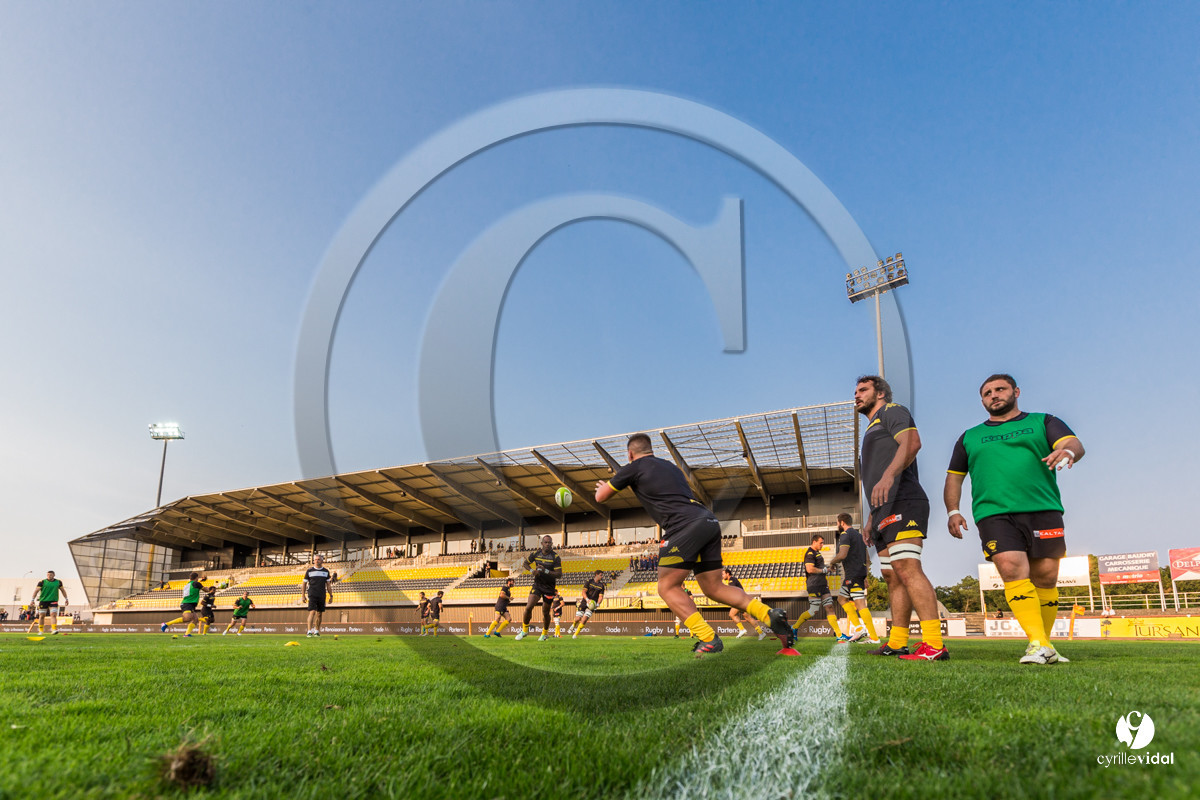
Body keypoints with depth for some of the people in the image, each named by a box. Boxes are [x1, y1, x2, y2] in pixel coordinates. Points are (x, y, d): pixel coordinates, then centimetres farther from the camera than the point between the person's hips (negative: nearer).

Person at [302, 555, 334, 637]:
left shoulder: (326, 571, 9)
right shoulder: (309, 571, 3)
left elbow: (328, 585, 13)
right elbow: (304, 584, 6)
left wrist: (331, 596, 8)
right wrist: (303, 596, 0)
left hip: (322, 596, 3)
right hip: (312, 595, -3)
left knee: (319, 614, 5)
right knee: (312, 612, -15)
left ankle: (316, 631, 16)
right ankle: (309, 631, -16)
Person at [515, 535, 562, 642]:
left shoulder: (556, 557, -12)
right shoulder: (535, 554, -2)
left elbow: (559, 574, -16)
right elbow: (525, 563, 14)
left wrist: (546, 571, -28)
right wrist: (532, 570, -6)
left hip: (549, 588, -2)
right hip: (537, 585, 2)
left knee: (545, 612, 6)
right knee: (528, 607, -12)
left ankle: (544, 634, 29)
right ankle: (524, 630, 8)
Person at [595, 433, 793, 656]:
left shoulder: (634, 468, 8)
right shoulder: (669, 466, 28)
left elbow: (601, 497, 15)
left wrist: (605, 487, 40)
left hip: (686, 526, -8)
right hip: (710, 522, 8)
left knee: (668, 587, 2)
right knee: (714, 588, 14)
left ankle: (708, 639, -9)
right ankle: (770, 614, 0)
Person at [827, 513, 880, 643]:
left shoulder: (845, 534, -8)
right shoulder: (859, 535, 20)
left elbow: (842, 555, -21)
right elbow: (866, 558, 22)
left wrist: (832, 562, -2)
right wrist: (866, 577, 24)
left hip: (853, 574, -10)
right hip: (861, 572, 10)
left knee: (860, 603, -12)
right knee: (842, 597, 18)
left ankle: (874, 637, -14)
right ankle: (859, 627, 9)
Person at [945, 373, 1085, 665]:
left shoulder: (1043, 422, 16)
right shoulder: (969, 438, 20)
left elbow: (1074, 444, 0)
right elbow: (954, 477, 22)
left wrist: (1067, 452, -25)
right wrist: (953, 511, 8)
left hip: (1043, 511, 0)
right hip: (994, 514, 0)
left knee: (1045, 579, -1)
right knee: (1013, 571, -18)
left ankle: (1045, 644, 14)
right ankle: (1038, 643, -19)